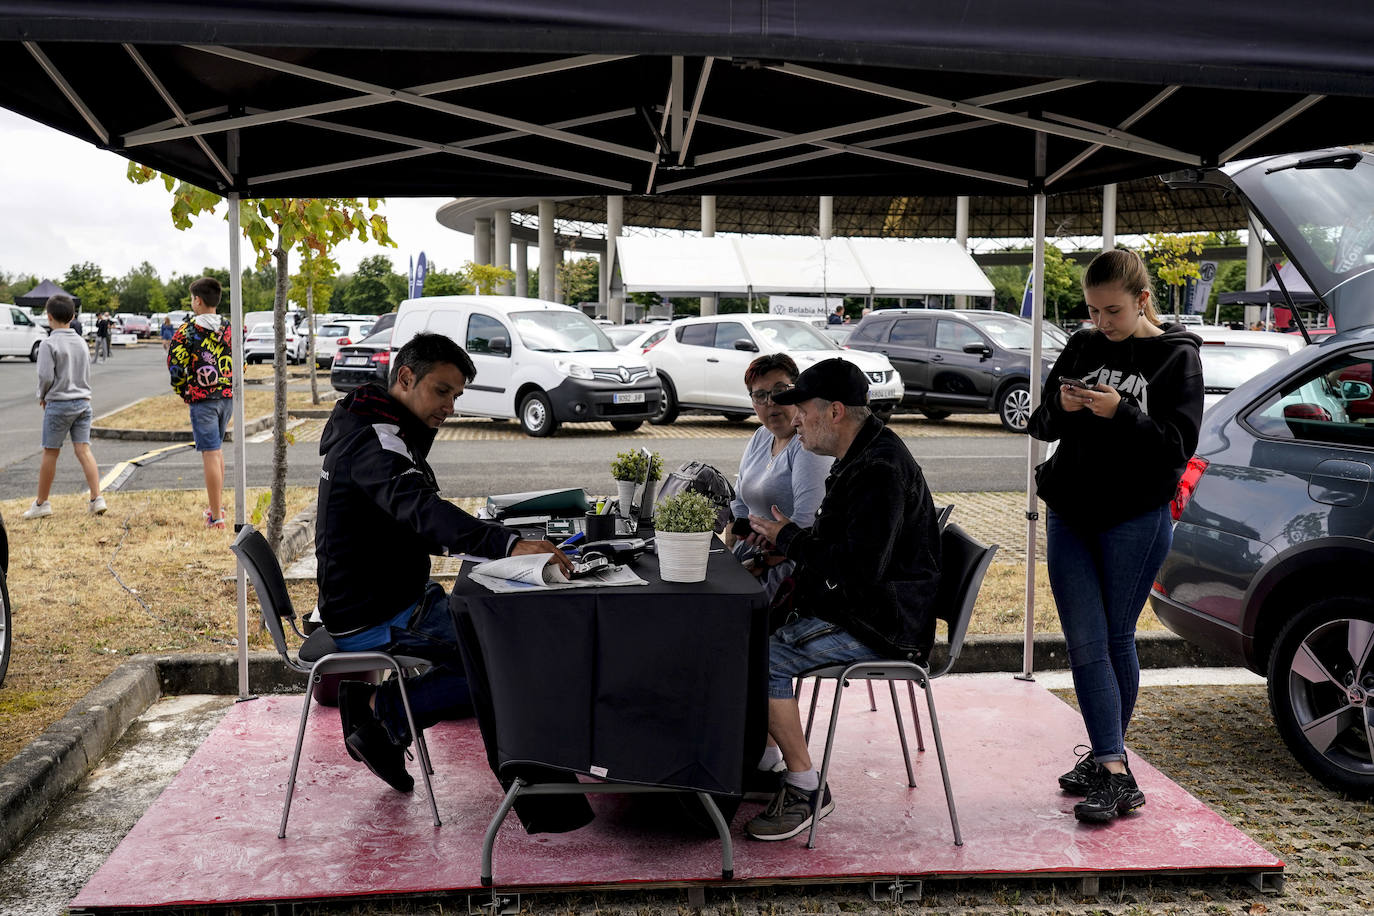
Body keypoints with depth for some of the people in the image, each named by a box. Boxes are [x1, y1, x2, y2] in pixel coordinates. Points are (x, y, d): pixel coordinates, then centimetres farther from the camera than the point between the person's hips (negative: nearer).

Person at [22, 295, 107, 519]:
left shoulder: (49, 344, -10)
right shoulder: (81, 342, 9)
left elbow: (46, 376, -13)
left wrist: (42, 397, 4)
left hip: (59, 403, -5)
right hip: (83, 401, 5)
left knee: (50, 453, 4)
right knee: (83, 450, 2)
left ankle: (41, 503, 14)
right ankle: (97, 498, -10)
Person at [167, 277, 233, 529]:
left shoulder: (188, 329, -8)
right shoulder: (229, 329, 7)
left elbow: (174, 364, -11)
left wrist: (183, 391, 3)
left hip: (202, 399, -6)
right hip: (227, 397, 6)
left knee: (210, 454, -5)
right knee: (217, 449, 21)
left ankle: (216, 517, -4)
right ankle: (218, 505, 30)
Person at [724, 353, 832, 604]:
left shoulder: (810, 445, -13)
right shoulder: (761, 437, 15)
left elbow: (808, 520, -23)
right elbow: (739, 505, 19)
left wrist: (762, 562, -19)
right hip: (754, 556, 8)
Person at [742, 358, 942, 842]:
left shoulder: (880, 470, -21)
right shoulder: (861, 457, 14)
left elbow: (860, 569, -28)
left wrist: (790, 538, -16)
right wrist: (785, 540, 8)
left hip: (880, 625, -11)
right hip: (852, 608, 11)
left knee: (765, 657, -23)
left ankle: (805, 788, -10)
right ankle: (762, 759, 17)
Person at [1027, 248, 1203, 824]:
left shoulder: (1176, 355, -2)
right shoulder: (1082, 347, 9)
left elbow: (1178, 445, -10)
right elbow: (1041, 426, 11)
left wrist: (1121, 412, -23)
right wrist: (1061, 409, -11)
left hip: (1136, 519, -4)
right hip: (1070, 516, 4)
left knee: (1116, 641, 4)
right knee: (1085, 643, -2)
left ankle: (1108, 759, 19)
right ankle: (1112, 770, 0)